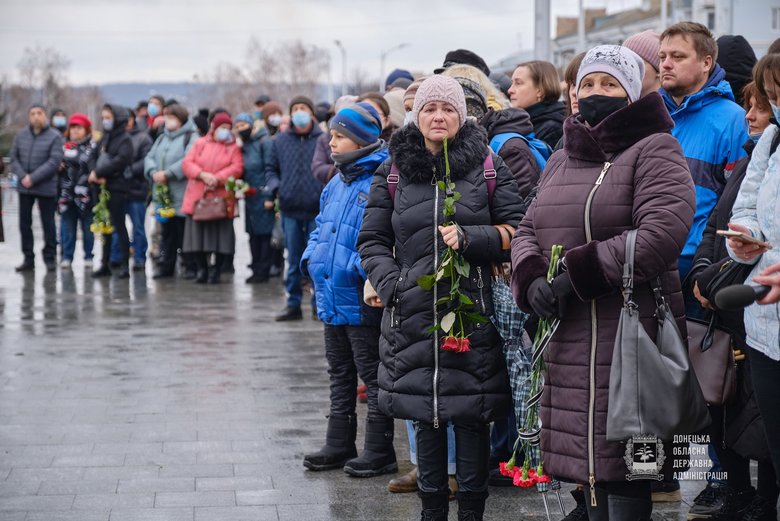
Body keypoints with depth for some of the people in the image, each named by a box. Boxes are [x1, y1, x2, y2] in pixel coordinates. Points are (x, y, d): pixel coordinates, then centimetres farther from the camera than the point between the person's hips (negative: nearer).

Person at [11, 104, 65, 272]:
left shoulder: (55, 136, -6)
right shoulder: (21, 135, 6)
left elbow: (54, 161, -14)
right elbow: (14, 158, 6)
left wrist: (33, 178, -18)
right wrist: (23, 176, -11)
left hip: (46, 188, -4)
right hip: (24, 188, 4)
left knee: (48, 224, 4)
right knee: (24, 223, 7)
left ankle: (50, 258, 14)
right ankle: (28, 258, 15)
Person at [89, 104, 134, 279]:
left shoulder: (124, 139, -6)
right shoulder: (104, 138, 16)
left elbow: (120, 161, -19)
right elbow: (95, 157, 11)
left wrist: (98, 173, -15)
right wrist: (95, 172, -10)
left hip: (117, 187, -7)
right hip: (103, 186, 7)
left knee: (119, 225, -5)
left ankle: (124, 265, -1)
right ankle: (105, 264, 15)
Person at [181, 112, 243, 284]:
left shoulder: (233, 147, 7)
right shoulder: (200, 144, 11)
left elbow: (237, 167, -5)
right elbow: (187, 163, 3)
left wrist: (218, 178, -16)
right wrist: (202, 175, -13)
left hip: (221, 198, -2)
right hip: (198, 198, 2)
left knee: (220, 237, -2)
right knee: (197, 236, 3)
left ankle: (216, 271, 10)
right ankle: (202, 269, 16)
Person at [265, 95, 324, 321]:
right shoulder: (281, 140, 9)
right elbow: (271, 168, 17)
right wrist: (275, 186, -2)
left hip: (318, 211, -3)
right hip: (290, 210, 3)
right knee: (293, 260, 10)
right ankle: (293, 304, 17)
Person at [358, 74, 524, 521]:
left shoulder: (488, 166, 6)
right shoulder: (393, 172, 10)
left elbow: (516, 230, 4)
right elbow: (372, 241, 12)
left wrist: (468, 238, -12)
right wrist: (391, 285, -5)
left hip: (474, 311, -2)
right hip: (414, 314, 2)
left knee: (472, 413, -1)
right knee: (426, 413, 8)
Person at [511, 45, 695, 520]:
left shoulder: (654, 151, -4)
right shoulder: (561, 160, 20)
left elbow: (662, 232, -19)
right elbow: (527, 231, 18)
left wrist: (577, 275, -18)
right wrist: (531, 280, -5)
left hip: (629, 342, -7)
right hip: (568, 342, 7)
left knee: (623, 476, -7)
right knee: (591, 463, 12)